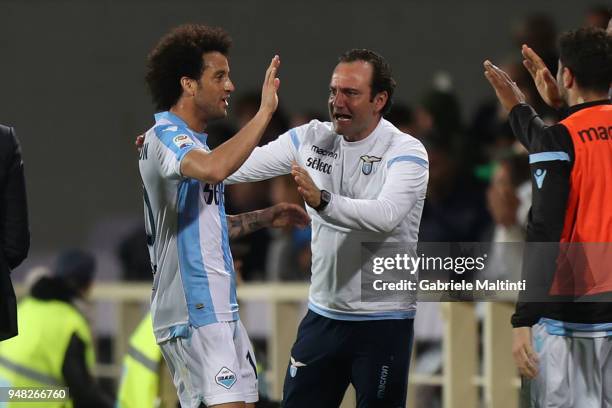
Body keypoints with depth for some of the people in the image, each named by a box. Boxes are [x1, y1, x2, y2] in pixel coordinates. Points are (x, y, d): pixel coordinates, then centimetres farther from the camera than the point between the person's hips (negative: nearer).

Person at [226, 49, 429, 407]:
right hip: (323, 315, 5)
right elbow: (240, 166, 1)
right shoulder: (312, 138, 3)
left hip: (383, 323, -5)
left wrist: (321, 200, -43)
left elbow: (386, 215, -29)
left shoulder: (406, 152, -12)